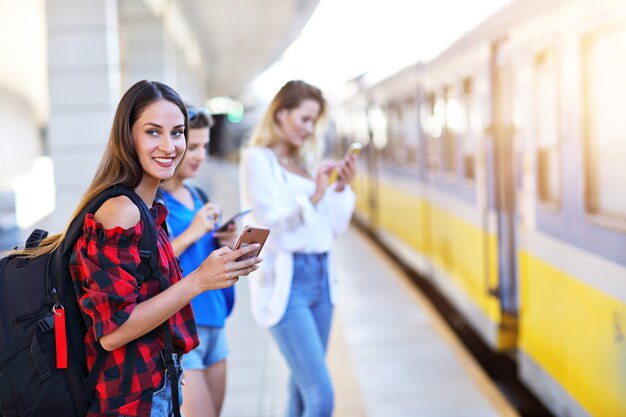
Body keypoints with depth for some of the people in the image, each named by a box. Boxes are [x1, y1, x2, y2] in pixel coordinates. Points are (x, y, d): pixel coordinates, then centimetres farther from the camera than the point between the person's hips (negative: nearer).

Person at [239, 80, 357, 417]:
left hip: (320, 277, 7)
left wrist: (341, 188, 1)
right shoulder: (258, 159, -5)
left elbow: (334, 229, 15)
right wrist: (313, 197, -23)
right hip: (285, 282, -7)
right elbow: (271, 227, -14)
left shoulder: (306, 160, 15)